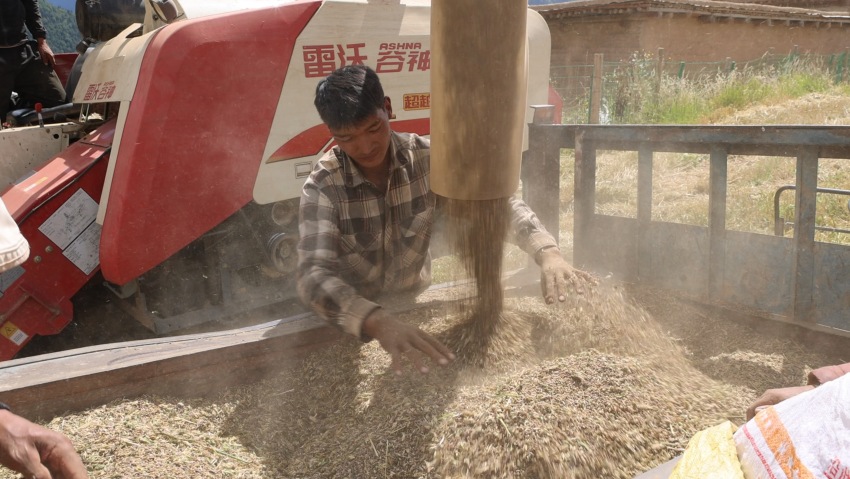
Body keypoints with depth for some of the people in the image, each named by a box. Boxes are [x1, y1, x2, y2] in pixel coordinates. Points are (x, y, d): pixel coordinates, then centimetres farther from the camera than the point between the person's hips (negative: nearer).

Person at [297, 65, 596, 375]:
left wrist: (548, 253, -31)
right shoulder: (323, 186, -20)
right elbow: (314, 276, -32)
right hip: (352, 319, -2)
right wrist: (378, 322, -50)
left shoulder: (426, 159, -13)